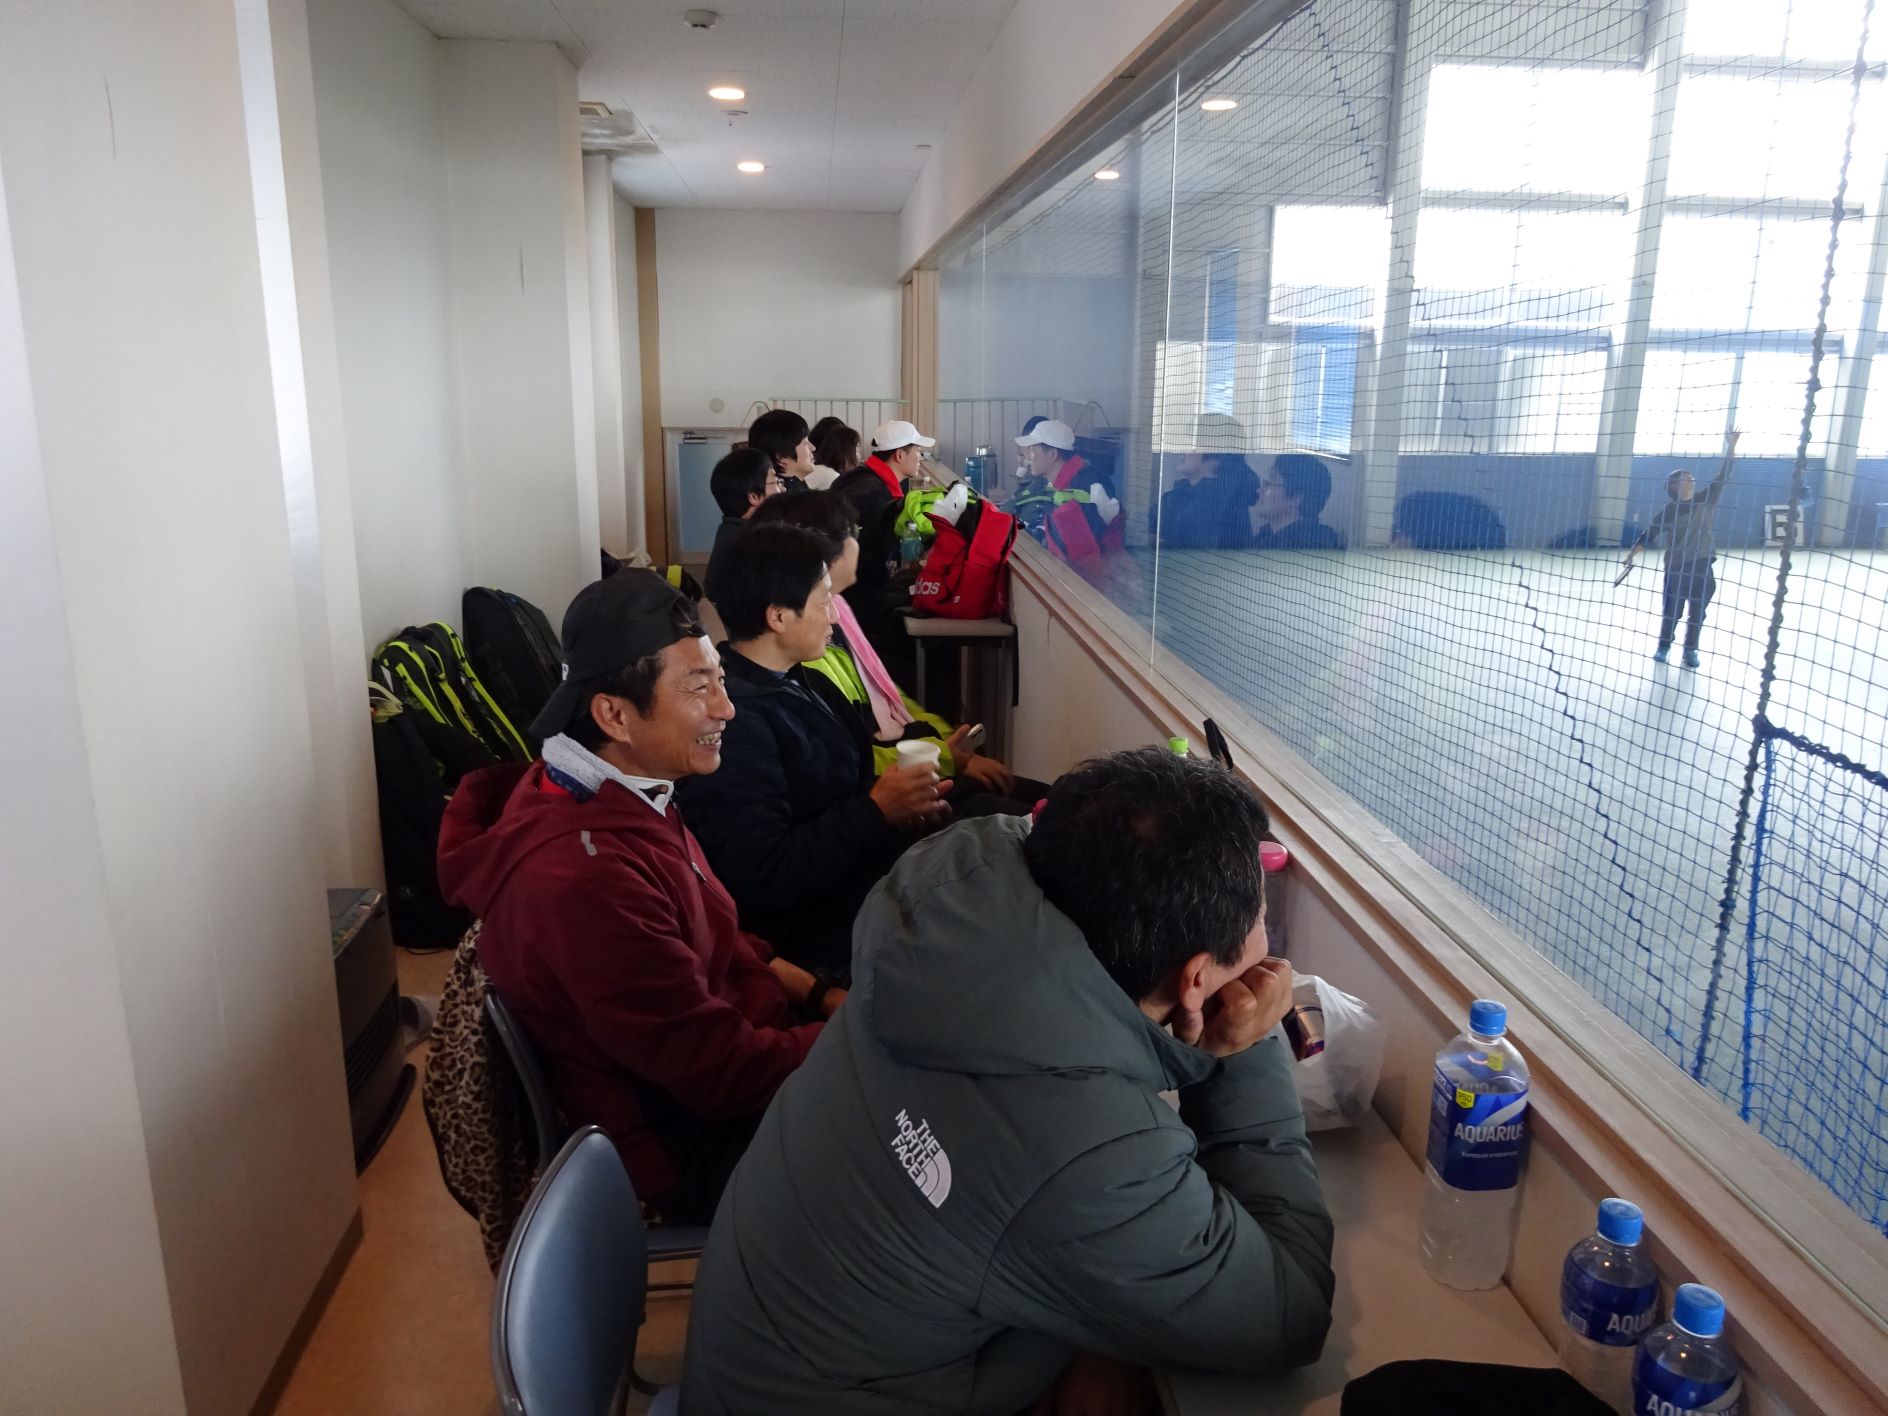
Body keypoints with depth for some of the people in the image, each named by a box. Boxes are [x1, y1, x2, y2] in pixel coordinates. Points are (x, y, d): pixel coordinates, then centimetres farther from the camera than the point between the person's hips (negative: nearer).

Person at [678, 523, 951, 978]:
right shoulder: (733, 717, -24)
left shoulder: (787, 681, 7)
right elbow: (762, 880, -27)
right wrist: (876, 811, -20)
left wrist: (902, 804, -7)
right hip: (830, 936, -9)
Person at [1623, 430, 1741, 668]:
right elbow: (1650, 533, -1)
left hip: (1702, 567, 2)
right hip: (1675, 568, -2)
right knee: (1671, 610, 8)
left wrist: (1732, 444, -8)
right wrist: (1633, 552, -10)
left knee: (1698, 612, 6)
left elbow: (1723, 476, -3)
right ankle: (1664, 646, 25)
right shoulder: (1668, 511, -4)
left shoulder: (1706, 501, 2)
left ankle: (1690, 650, 20)